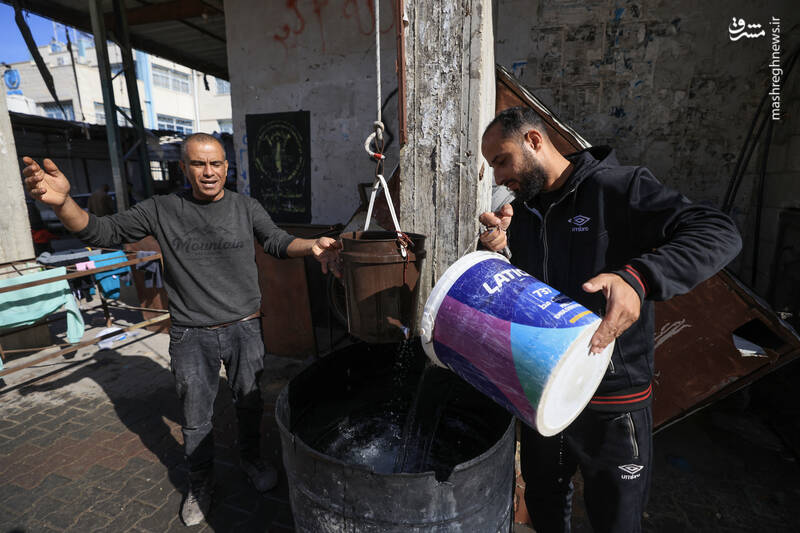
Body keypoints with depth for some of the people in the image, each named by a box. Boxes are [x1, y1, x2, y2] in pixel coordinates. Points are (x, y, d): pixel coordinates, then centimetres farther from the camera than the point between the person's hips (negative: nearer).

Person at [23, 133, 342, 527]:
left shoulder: (246, 208, -2)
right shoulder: (162, 210, -3)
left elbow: (278, 242, -3)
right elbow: (103, 232, -2)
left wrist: (312, 246, -24)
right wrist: (62, 202, -22)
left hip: (244, 329, 1)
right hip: (191, 336, 0)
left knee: (249, 403, 18)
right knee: (196, 419, 15)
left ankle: (251, 459, 46)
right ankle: (200, 484, 40)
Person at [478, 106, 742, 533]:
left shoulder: (618, 187, -13)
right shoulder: (520, 213, 6)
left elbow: (720, 233, -22)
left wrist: (637, 278, -39)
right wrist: (495, 255, -10)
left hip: (611, 405, -5)